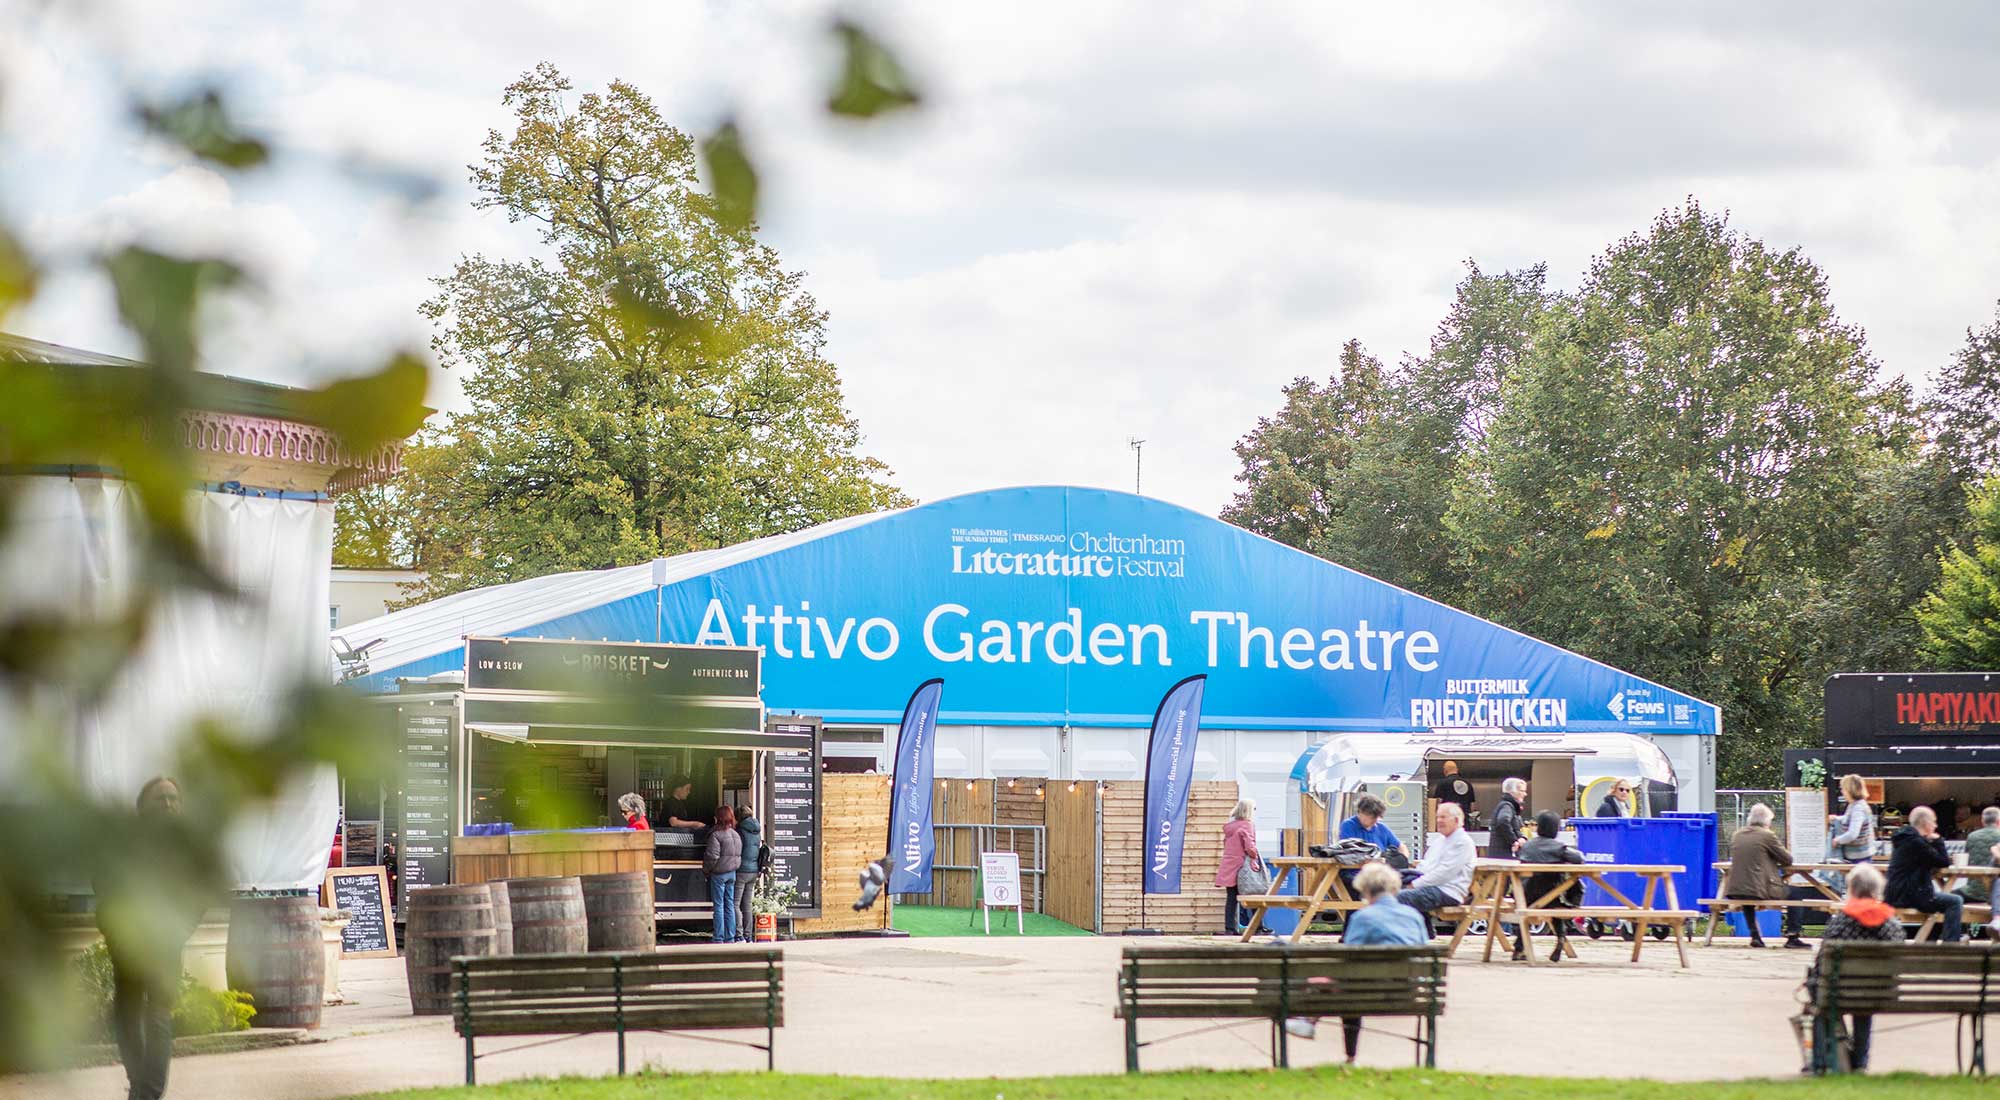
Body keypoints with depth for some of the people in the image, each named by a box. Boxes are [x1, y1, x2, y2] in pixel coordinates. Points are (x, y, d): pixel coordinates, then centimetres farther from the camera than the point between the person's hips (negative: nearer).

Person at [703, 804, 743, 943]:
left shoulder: (716, 835, -15)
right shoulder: (736, 835, 7)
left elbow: (712, 856, -18)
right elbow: (739, 855, 10)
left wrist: (706, 869, -3)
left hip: (719, 874, -6)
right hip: (732, 873, 7)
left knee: (718, 906, -2)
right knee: (730, 905, 10)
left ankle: (719, 938, -3)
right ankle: (730, 937, 11)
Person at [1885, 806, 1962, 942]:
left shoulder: (1904, 838, 14)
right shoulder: (1916, 842, -18)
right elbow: (1944, 862, -13)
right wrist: (1938, 841, -2)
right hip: (1909, 897, -10)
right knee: (1955, 902, -11)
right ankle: (1950, 944, -13)